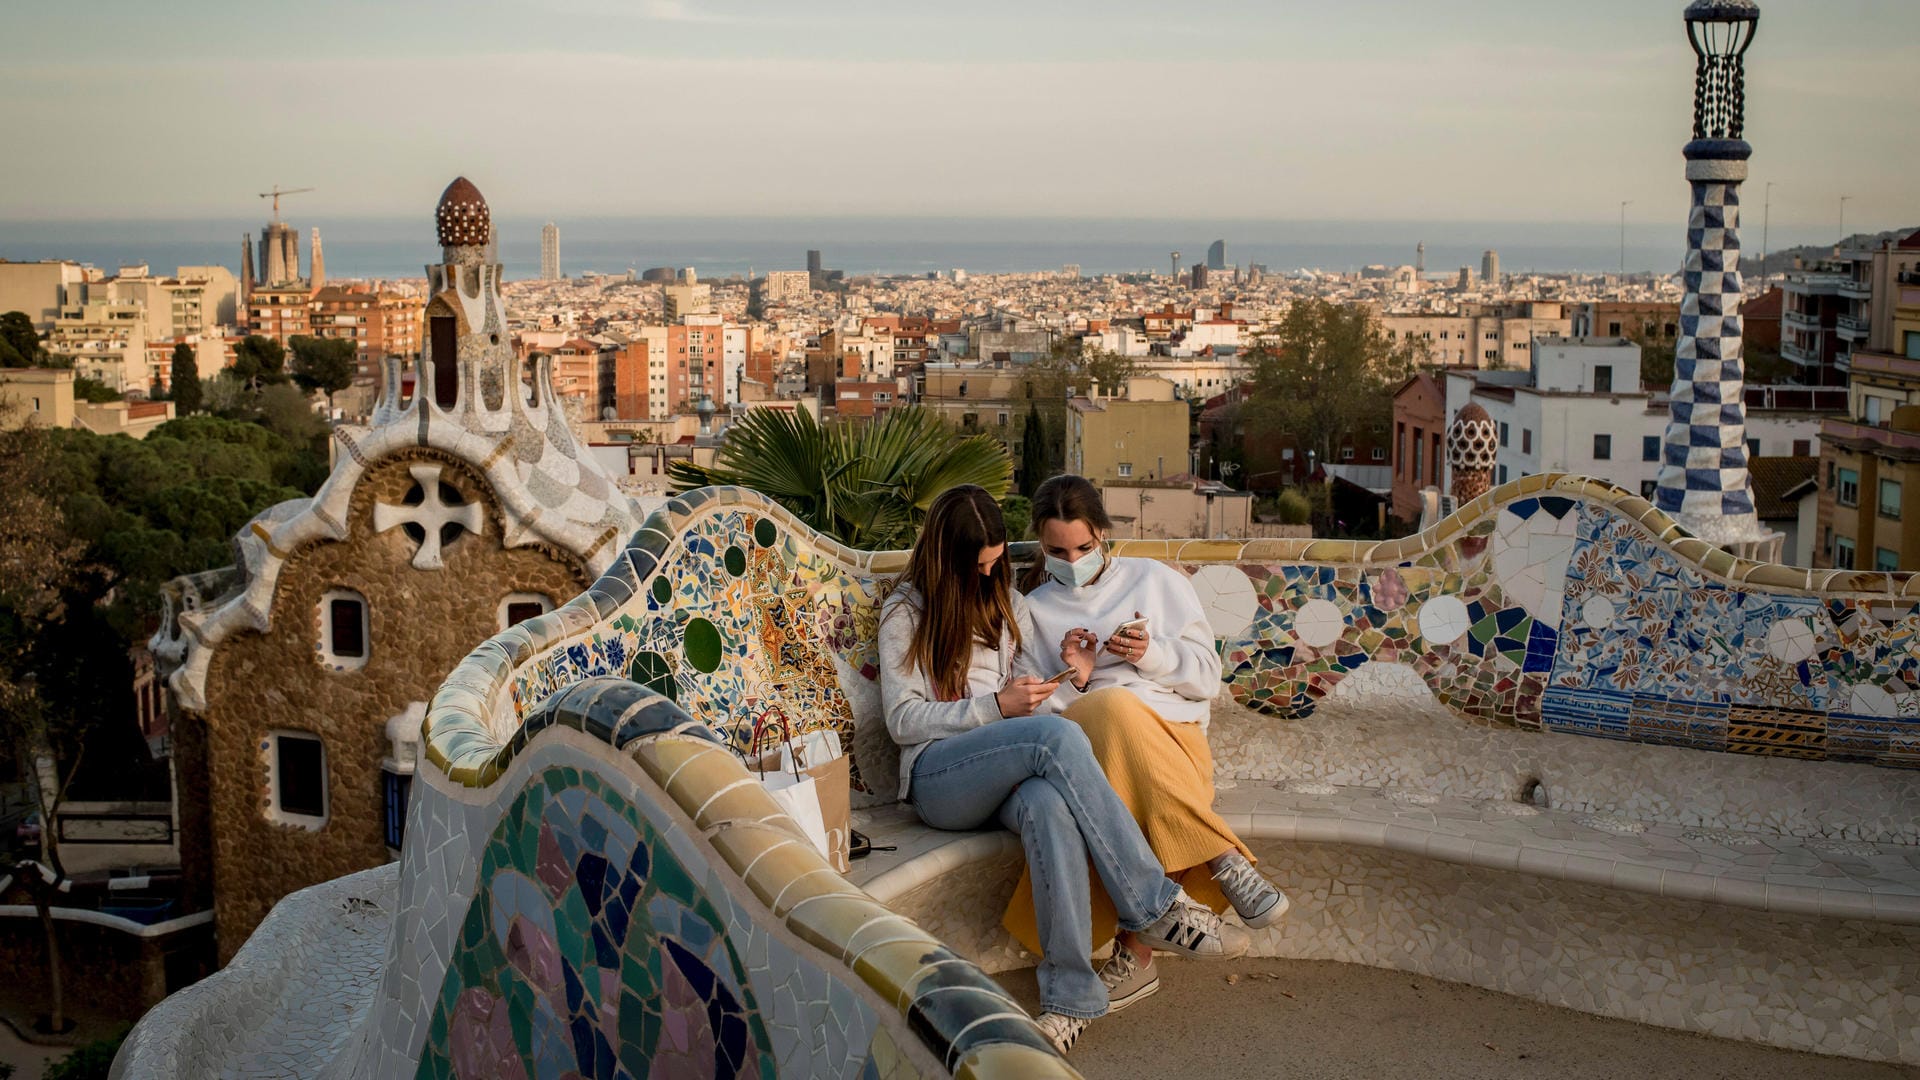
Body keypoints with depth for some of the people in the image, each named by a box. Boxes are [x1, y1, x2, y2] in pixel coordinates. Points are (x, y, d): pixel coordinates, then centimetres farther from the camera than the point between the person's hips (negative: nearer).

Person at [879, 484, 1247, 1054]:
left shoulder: (1006, 598, 25)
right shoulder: (906, 611, 10)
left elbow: (1039, 682, 23)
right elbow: (903, 720, 0)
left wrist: (1070, 675, -2)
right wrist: (997, 706, -11)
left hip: (1007, 770, 4)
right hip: (937, 779, -3)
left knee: (1049, 806, -39)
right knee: (1059, 736, -36)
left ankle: (1070, 994, -41)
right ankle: (1157, 907, -33)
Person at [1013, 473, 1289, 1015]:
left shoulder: (1156, 580, 18)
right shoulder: (1033, 609, 21)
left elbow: (1207, 678, 13)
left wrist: (1152, 653, -5)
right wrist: (1072, 680, -5)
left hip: (1174, 740, 0)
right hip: (1082, 743, 1)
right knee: (1116, 708, -39)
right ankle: (1224, 861, -40)